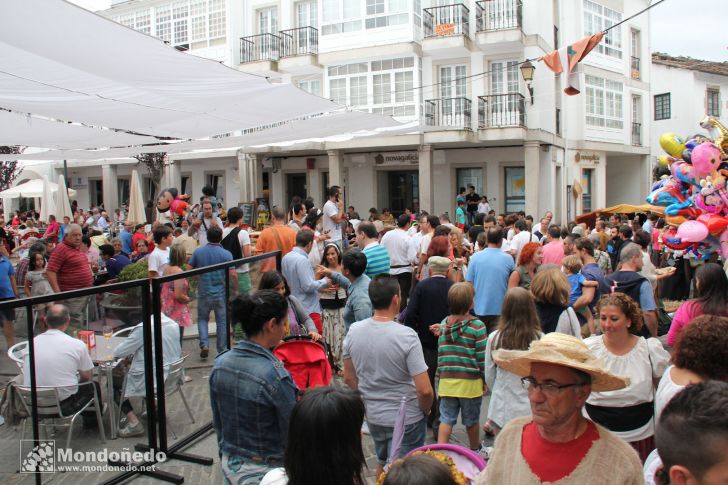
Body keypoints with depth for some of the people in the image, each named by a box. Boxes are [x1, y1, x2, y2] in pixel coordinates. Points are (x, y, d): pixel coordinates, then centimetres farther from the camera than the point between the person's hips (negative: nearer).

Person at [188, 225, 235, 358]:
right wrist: (236, 288, -1)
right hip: (221, 293, -2)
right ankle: (222, 351, 17)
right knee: (222, 322, 10)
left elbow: (190, 270, 2)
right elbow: (233, 274, -15)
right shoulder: (226, 254, -11)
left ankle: (204, 344, 3)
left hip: (203, 293, 2)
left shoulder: (198, 252, -3)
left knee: (202, 319, 19)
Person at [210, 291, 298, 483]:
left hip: (230, 467, 6)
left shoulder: (219, 364, -6)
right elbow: (294, 435, -17)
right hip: (267, 472, -6)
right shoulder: (275, 375, -26)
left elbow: (217, 423, 6)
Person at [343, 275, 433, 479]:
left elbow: (349, 378, 3)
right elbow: (424, 390, -23)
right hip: (406, 418, -5)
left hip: (372, 415, 5)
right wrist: (425, 410, -3)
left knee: (382, 463, 27)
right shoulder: (406, 336, -23)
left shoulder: (353, 332, -9)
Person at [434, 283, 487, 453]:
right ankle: (475, 451, 36)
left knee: (446, 420, 9)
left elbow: (440, 353, 7)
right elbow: (482, 357, -9)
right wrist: (485, 379, 4)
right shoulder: (477, 326, -12)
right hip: (470, 381, -3)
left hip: (446, 380, 3)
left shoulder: (444, 324, 0)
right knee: (472, 420, 16)